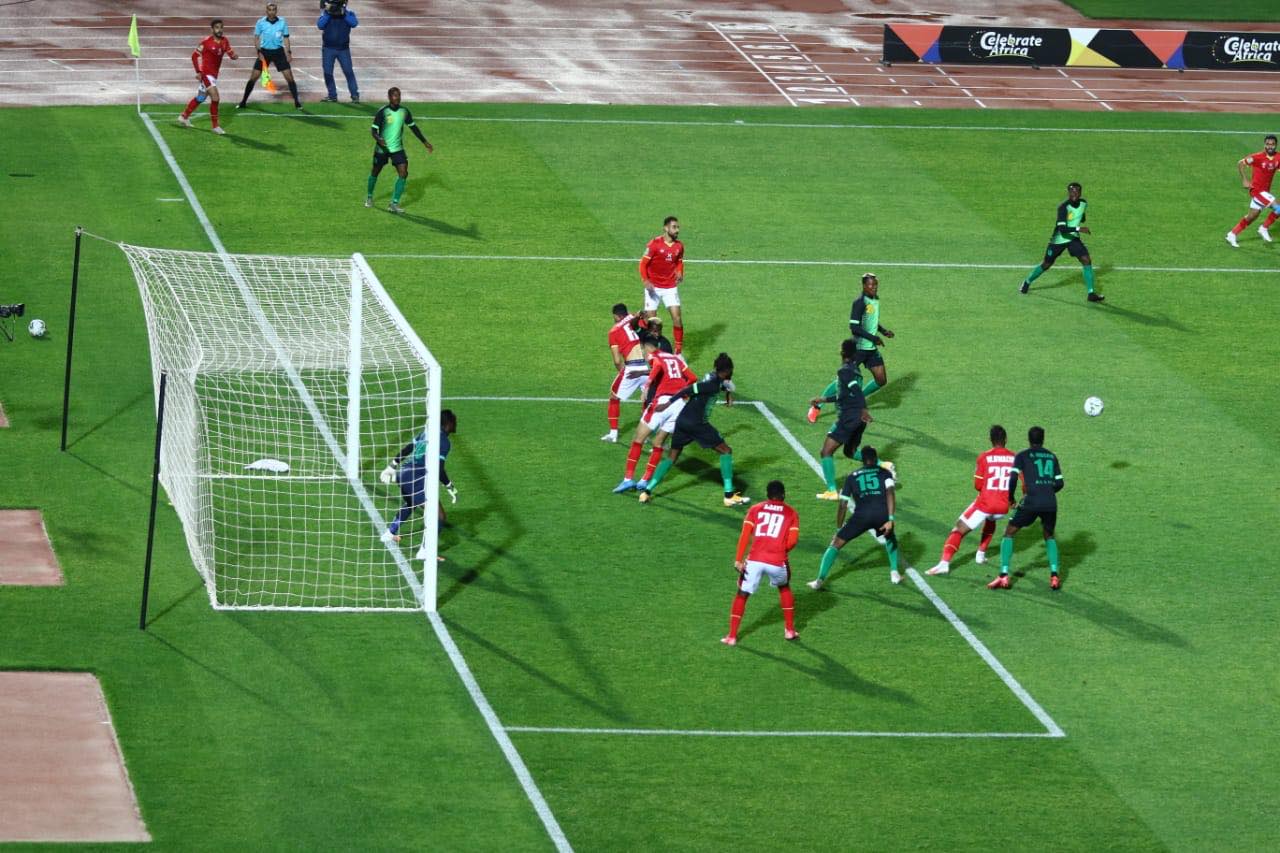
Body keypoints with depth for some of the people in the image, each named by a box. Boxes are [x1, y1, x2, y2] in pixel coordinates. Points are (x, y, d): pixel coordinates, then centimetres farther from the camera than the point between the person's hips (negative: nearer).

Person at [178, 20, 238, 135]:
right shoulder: (206, 41, -15)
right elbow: (195, 55, -8)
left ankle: (184, 116, 39)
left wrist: (233, 55, -19)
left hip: (214, 73, 8)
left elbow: (230, 52, 6)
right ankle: (215, 126, -7)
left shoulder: (224, 41, 2)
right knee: (215, 98, -15)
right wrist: (198, 72, -14)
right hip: (205, 73, -8)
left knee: (200, 98, 21)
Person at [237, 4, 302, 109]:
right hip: (264, 51, -1)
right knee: (253, 77, -4)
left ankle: (296, 102, 6)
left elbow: (286, 38, 5)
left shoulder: (282, 22, -4)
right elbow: (256, 38, 0)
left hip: (279, 51, 1)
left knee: (289, 76, -5)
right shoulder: (261, 22, -7)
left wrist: (288, 53, -2)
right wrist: (259, 52, -11)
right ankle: (243, 102, 6)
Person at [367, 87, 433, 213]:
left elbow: (413, 127, 10)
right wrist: (378, 139, -38)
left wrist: (425, 142, 10)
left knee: (403, 173, -13)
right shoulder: (382, 112, -15)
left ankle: (394, 204, -7)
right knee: (375, 172, 14)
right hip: (382, 149, -3)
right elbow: (374, 130, -15)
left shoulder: (404, 111, -3)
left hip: (397, 148, 3)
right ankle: (369, 197, 40)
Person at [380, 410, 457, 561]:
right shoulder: (444, 441, -8)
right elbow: (438, 469, -16)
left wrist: (392, 467, 31)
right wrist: (450, 488, -6)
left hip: (403, 473, 9)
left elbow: (405, 450, 22)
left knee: (411, 504, 39)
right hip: (416, 478, -9)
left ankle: (390, 533, 50)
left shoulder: (426, 434, 17)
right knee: (438, 515, -6)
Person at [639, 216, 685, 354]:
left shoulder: (679, 246, 1)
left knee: (677, 317, -7)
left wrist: (680, 273, -2)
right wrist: (645, 281, -20)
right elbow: (643, 263, -8)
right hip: (654, 287, -3)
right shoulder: (655, 244, -12)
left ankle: (679, 351, 3)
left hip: (670, 287, 3)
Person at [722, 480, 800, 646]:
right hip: (777, 562, 0)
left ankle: (732, 636, 9)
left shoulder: (755, 509, 12)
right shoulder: (791, 513, 10)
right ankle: (790, 630, 31)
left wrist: (738, 560, -2)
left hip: (754, 560, 0)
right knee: (784, 588, 29)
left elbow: (745, 535, 2)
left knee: (742, 595, 13)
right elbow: (792, 541, 1)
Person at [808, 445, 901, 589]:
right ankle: (894, 573, 26)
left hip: (862, 515, -1)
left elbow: (843, 505, 20)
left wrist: (839, 529, 29)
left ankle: (820, 580, 2)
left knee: (836, 544, 12)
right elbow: (889, 493, 0)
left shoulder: (852, 476, 23)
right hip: (883, 514, 1)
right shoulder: (885, 473, 19)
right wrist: (890, 519, -5)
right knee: (890, 539, 35)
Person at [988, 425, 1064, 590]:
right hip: (1050, 503, 3)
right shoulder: (1051, 457, 17)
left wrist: (1011, 497, 12)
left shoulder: (1022, 456, 7)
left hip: (1031, 502, -3)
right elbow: (1059, 483, 16)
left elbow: (1013, 479, -4)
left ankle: (1004, 577, 1)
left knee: (1009, 533, 12)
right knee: (1049, 536, 27)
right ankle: (1054, 577, 10)